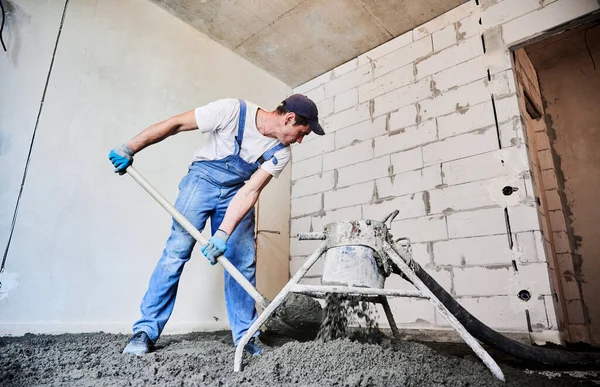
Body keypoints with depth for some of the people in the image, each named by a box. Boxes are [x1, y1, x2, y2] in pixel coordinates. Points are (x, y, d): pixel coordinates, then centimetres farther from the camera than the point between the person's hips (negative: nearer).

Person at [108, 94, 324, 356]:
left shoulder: (281, 153, -14)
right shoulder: (233, 110, -25)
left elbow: (250, 191, -20)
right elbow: (176, 123, -18)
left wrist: (222, 235, -31)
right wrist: (129, 148, -16)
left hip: (238, 192, 3)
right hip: (202, 179, -3)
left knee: (244, 261, -3)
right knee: (177, 249, -11)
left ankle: (245, 337, 8)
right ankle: (145, 331, 2)